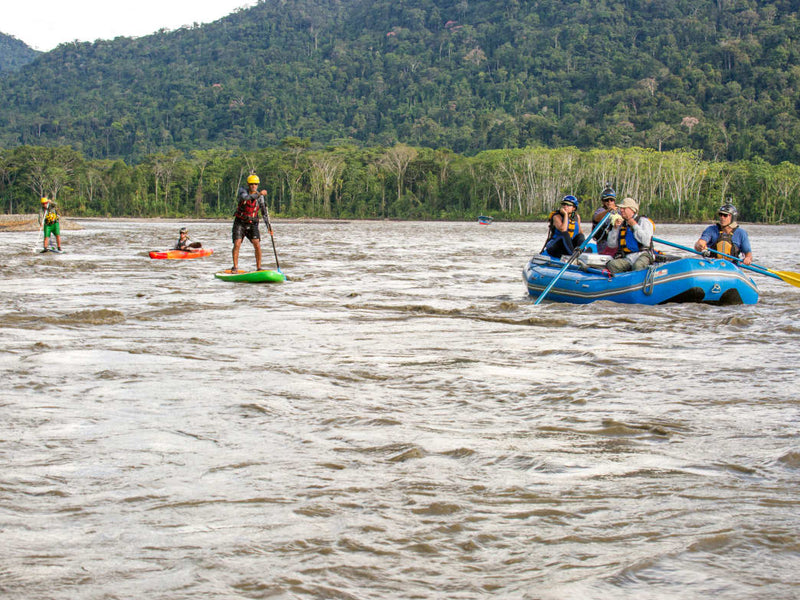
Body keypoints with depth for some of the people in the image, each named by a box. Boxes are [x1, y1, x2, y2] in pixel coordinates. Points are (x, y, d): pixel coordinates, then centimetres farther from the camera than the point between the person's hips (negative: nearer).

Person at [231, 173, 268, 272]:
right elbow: (245, 197, -32)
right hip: (240, 222, -2)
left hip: (252, 224, 2)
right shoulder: (242, 191, -8)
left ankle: (259, 268, -3)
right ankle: (235, 267, 0)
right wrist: (258, 194, -39)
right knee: (237, 244, -13)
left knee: (257, 245, -12)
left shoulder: (260, 197, -1)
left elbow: (264, 212, -1)